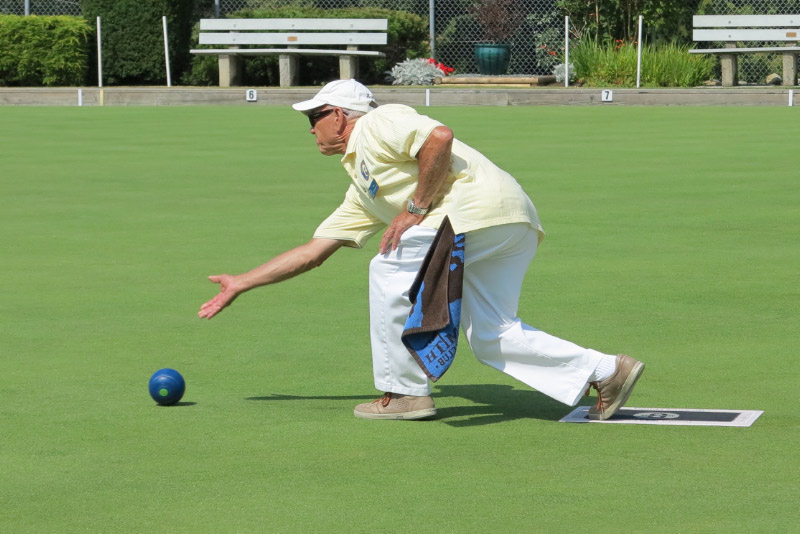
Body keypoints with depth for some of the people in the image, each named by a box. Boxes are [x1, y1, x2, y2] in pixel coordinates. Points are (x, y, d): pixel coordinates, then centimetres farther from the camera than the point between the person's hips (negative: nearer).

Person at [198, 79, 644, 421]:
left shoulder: (375, 125, 3)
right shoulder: (361, 192, 29)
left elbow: (439, 137, -15)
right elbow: (314, 251, 33)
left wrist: (416, 208, -10)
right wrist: (241, 284, 36)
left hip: (482, 200, -9)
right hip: (512, 232, 9)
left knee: (391, 271, -2)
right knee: (490, 337, 7)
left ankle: (406, 392, 3)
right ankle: (604, 371, 6)